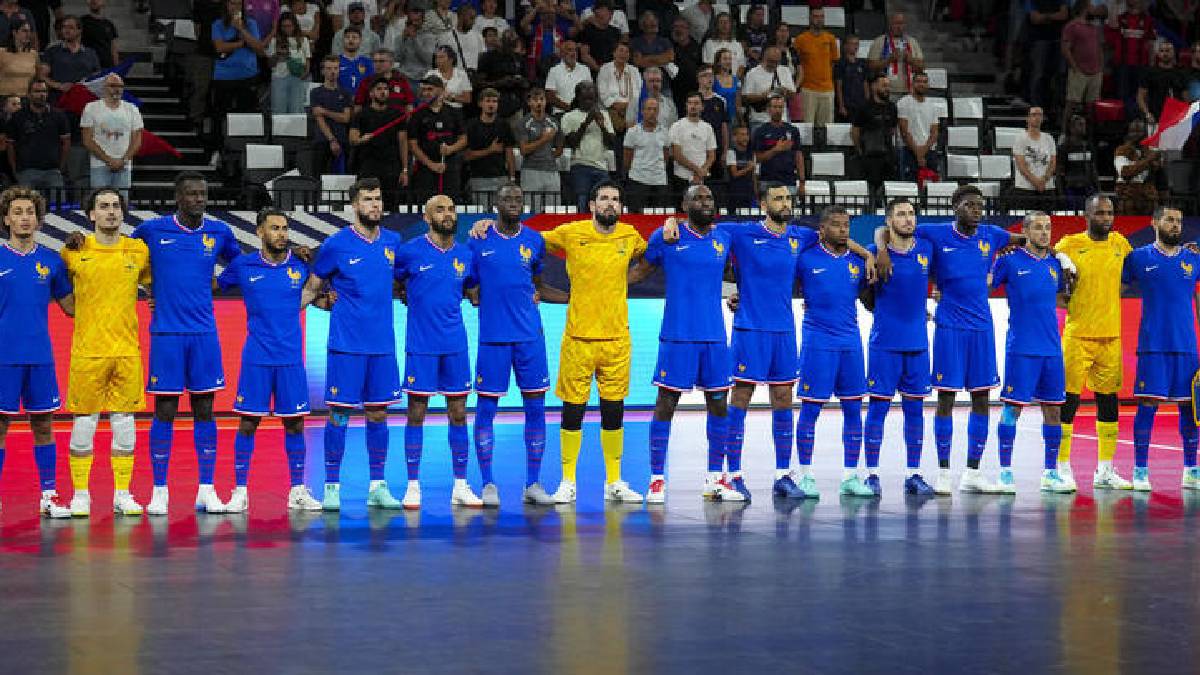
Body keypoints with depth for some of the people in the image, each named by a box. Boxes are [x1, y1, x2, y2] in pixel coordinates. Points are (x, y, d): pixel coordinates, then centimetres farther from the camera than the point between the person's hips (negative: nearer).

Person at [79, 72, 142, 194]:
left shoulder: (132, 110, 10)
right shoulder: (91, 108, 2)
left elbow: (136, 140, 8)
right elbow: (88, 141, -2)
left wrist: (123, 160, -8)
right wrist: (108, 160, -11)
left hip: (124, 166, 2)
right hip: (99, 166, -2)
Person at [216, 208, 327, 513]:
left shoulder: (301, 266, 4)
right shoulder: (243, 265, 1)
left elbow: (312, 296, 20)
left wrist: (327, 300, -1)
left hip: (291, 358, 1)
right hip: (256, 358, -1)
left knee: (294, 424, 5)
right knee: (248, 422, -1)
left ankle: (297, 491, 14)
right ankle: (240, 491, 5)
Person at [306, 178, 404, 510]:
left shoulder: (393, 242, 7)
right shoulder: (336, 245, -5)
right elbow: (311, 287, 2)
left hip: (383, 345, 4)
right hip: (346, 345, -4)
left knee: (378, 414, 8)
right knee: (340, 414, -2)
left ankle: (378, 487, 14)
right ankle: (332, 487, 5)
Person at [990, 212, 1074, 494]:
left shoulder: (1055, 264, 12)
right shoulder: (1010, 261, -3)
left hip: (1052, 348, 5)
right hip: (1021, 348, -5)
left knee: (1053, 408, 7)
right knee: (1013, 407, -4)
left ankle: (1050, 472, 15)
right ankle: (1005, 472, 1)